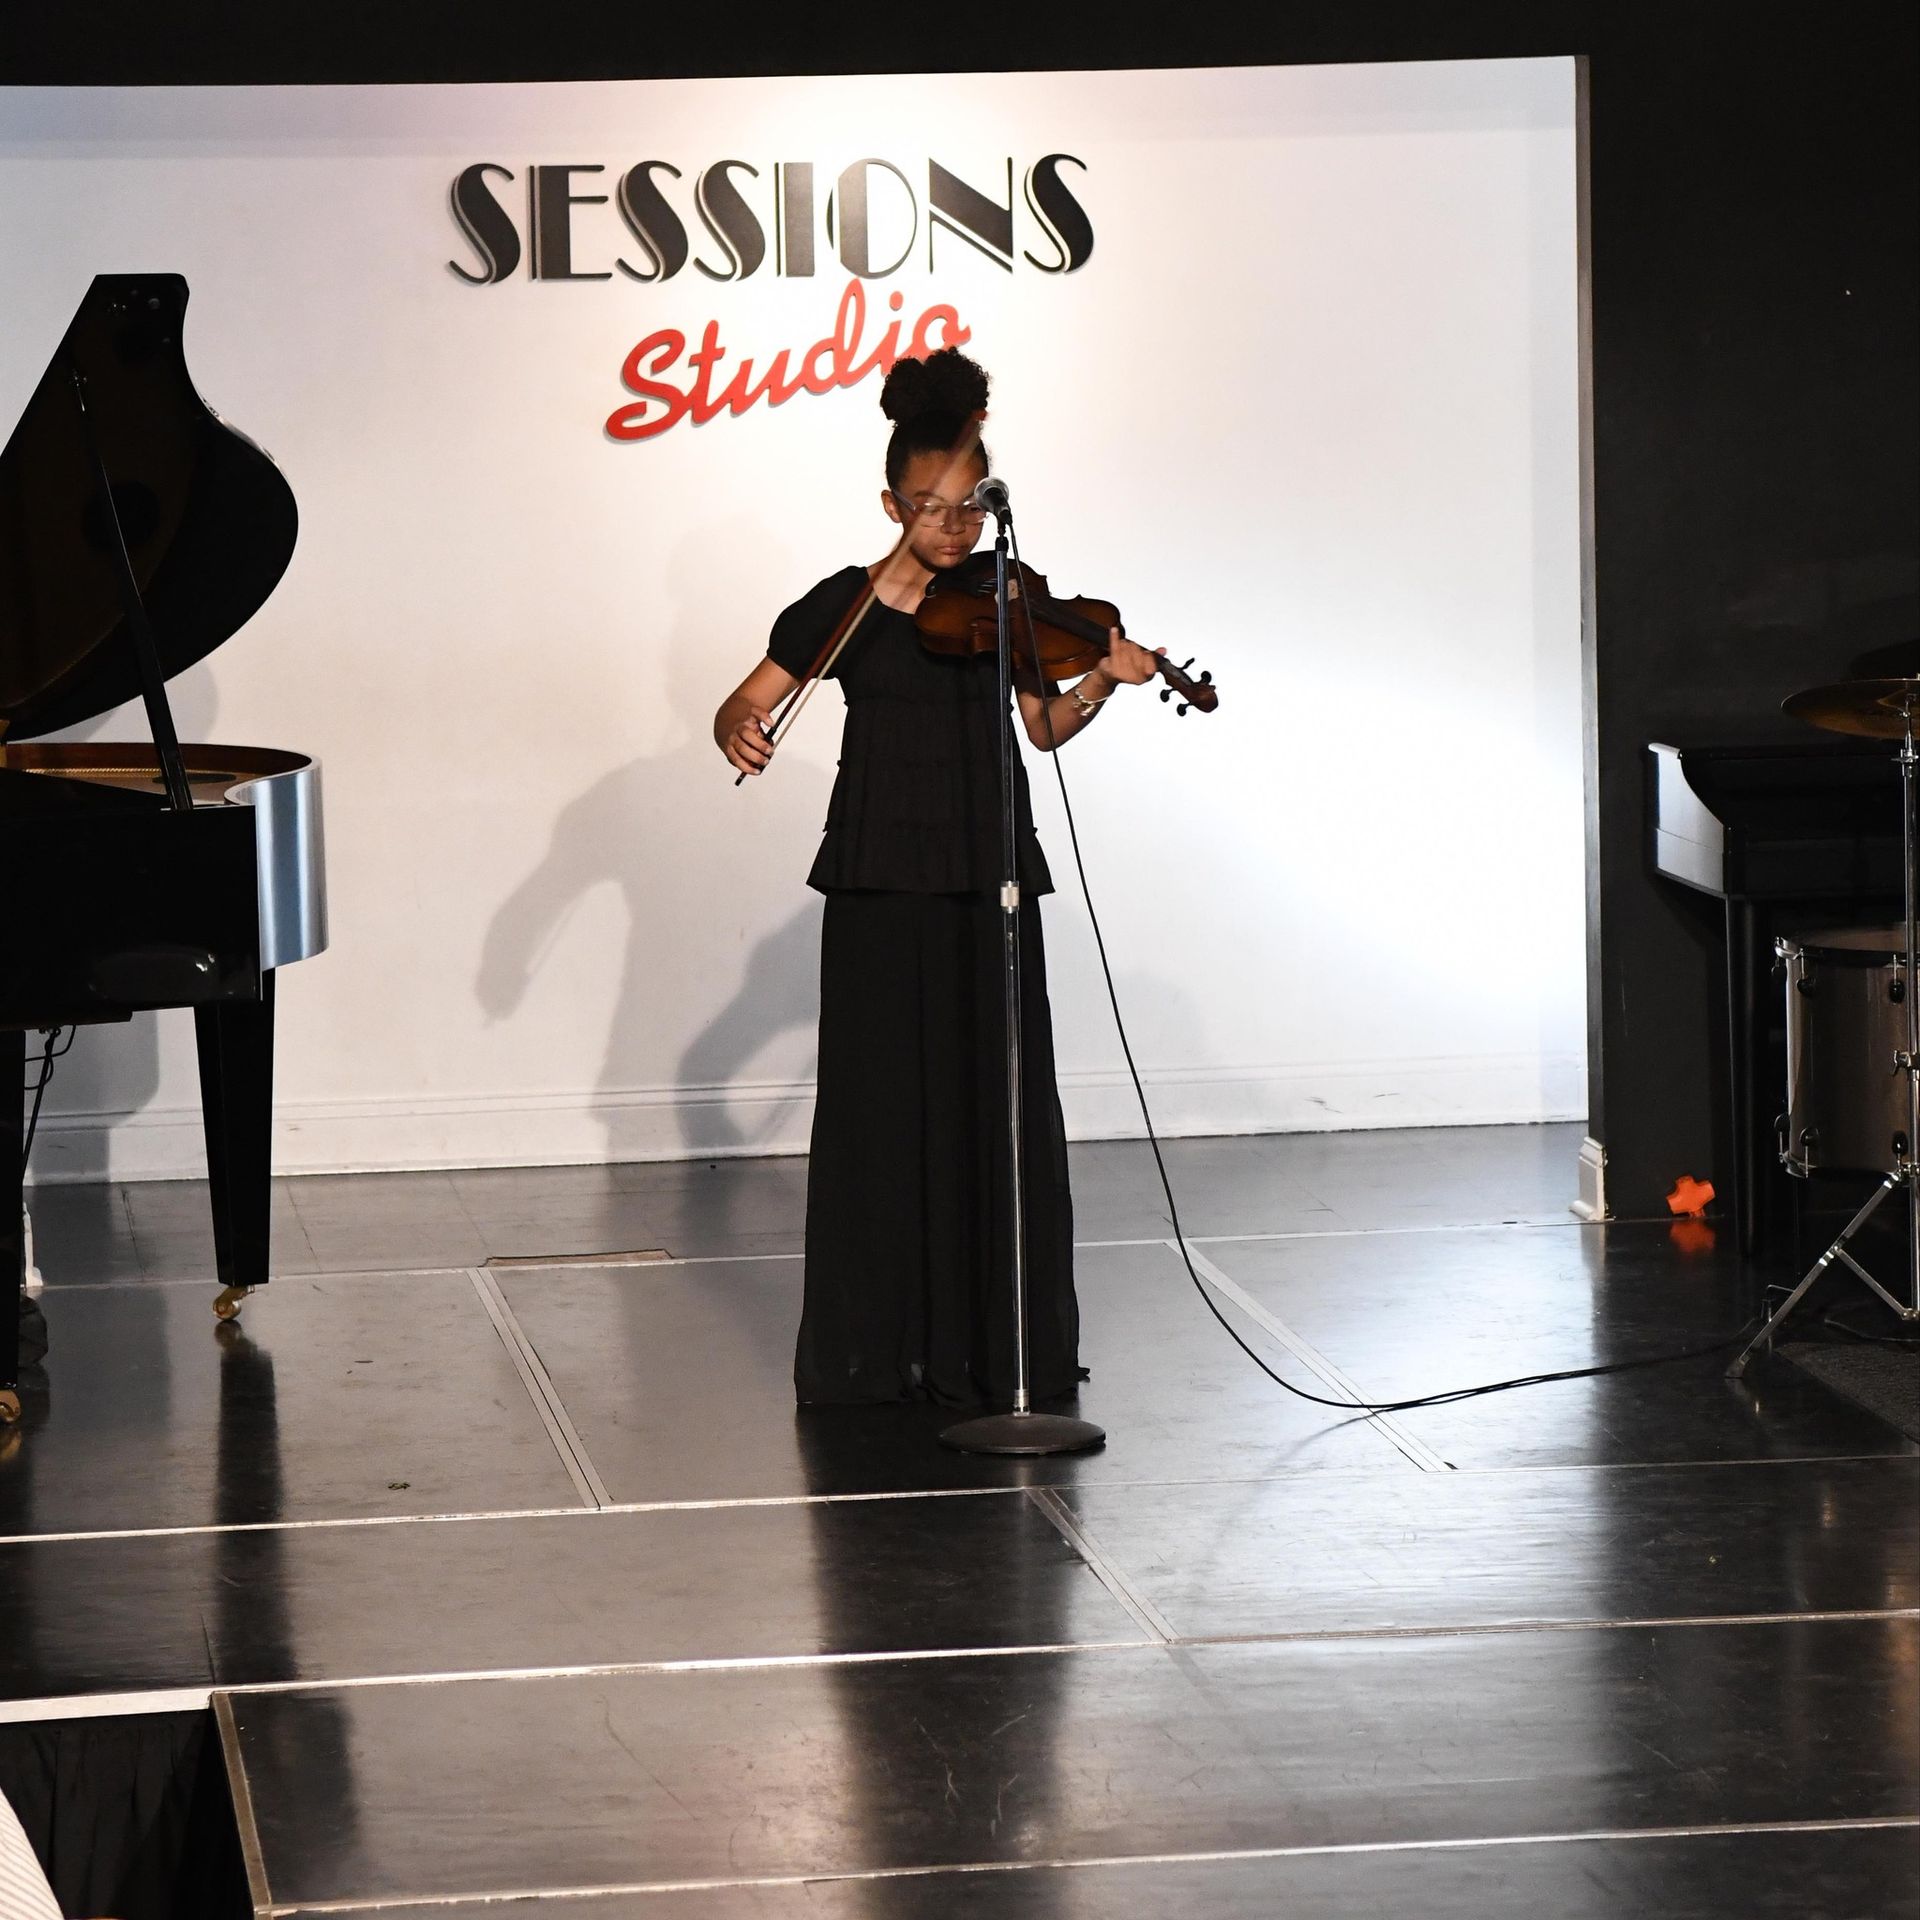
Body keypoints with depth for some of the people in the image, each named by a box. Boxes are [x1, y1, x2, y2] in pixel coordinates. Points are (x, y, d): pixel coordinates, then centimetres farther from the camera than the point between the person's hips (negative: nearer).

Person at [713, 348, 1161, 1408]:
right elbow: (745, 703, 1)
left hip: (989, 876, 2)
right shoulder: (845, 605, -1)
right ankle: (874, 1343, 7)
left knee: (999, 1101, 2)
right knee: (881, 1100, 0)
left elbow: (1044, 727, 3)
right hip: (881, 877, -2)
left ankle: (997, 1342, 9)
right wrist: (739, 731, -21)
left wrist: (1097, 684, -16)